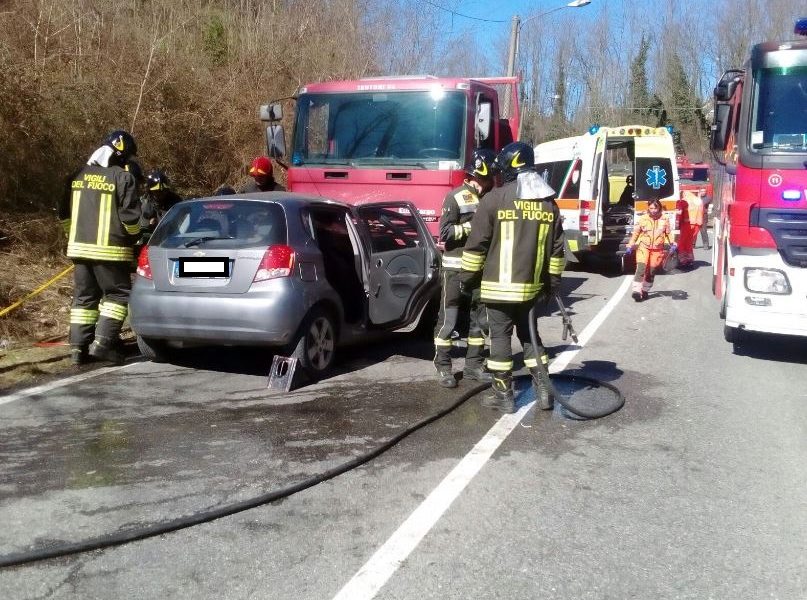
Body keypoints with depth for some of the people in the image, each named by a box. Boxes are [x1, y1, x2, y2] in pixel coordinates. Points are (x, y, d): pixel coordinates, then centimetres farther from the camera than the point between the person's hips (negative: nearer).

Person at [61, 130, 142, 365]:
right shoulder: (123, 178, -9)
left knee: (83, 297, 12)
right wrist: (134, 236, 9)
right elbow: (131, 217, -10)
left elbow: (66, 215, 17)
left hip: (79, 247, 6)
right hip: (109, 250, -6)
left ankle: (78, 347, 10)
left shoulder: (79, 176, 12)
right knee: (118, 295, 4)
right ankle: (103, 342, -7)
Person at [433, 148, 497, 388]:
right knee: (448, 319, -1)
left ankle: (474, 365, 21)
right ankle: (443, 367, 7)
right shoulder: (456, 197, -7)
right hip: (456, 268, -6)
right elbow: (445, 233, -13)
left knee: (479, 318, 10)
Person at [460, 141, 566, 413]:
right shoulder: (548, 202, 6)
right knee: (529, 333, 18)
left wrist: (467, 275, 2)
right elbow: (556, 248, 9)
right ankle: (542, 389, 19)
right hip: (532, 286, 5)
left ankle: (503, 394, 9)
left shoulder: (496, 198, -10)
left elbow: (477, 242, -8)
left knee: (500, 336, 4)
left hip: (500, 285, -5)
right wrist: (552, 281, 17)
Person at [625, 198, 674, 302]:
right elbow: (636, 233, 5)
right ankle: (637, 291, -20)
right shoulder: (643, 219, -1)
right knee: (641, 268, -17)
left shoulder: (664, 220, 3)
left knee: (652, 271, 7)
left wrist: (672, 245, -1)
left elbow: (668, 234, 12)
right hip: (643, 247, -2)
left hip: (657, 249, 2)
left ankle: (645, 291, 22)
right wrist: (630, 246, 2)